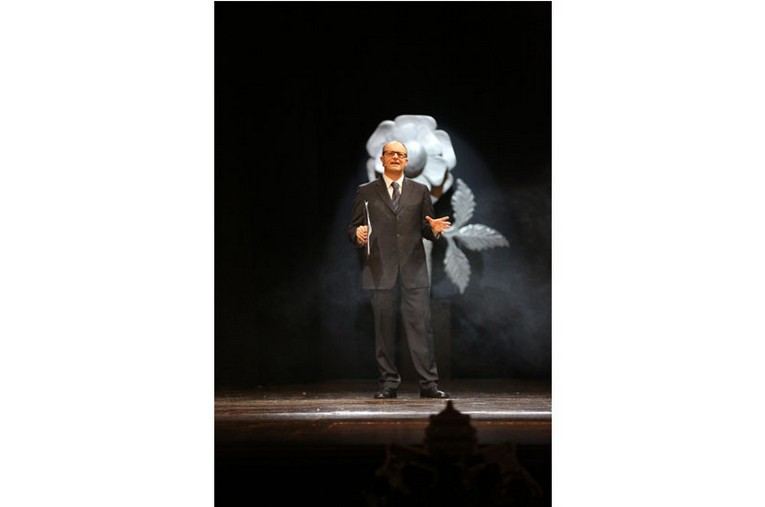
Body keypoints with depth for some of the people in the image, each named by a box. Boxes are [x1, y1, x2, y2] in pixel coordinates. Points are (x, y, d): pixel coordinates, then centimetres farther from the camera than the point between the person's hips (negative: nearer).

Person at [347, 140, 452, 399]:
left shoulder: (420, 191, 15)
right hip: (380, 271, 0)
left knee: (421, 326, -5)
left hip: (413, 270, 1)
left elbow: (426, 230, 14)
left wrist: (434, 229, -9)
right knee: (384, 330, 2)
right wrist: (358, 235, -14)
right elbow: (352, 229, 8)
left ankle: (429, 383, -2)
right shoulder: (365, 192, 11)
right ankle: (388, 383, 10)